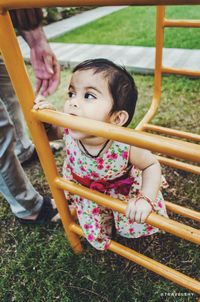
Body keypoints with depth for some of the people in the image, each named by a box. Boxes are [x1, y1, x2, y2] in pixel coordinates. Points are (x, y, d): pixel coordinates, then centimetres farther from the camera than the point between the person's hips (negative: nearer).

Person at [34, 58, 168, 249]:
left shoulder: (126, 146, -40)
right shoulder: (69, 130, -32)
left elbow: (152, 165, -21)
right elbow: (50, 132, -8)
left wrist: (145, 199, -34)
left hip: (122, 189, -2)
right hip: (84, 190, 2)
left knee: (135, 227, 12)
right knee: (95, 235, 18)